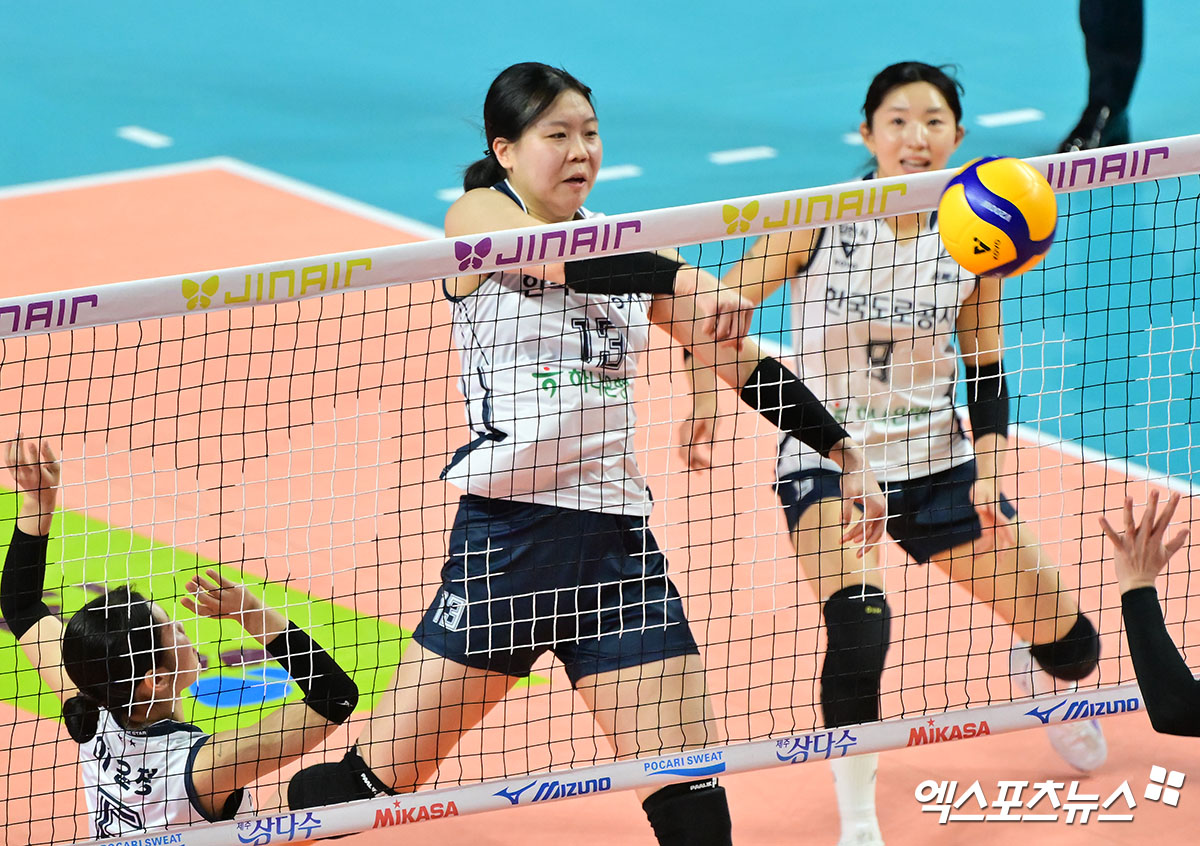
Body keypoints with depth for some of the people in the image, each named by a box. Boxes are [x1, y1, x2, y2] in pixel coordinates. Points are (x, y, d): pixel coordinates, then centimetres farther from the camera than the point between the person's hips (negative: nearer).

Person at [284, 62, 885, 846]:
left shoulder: (626, 251, 13)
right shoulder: (479, 215, -1)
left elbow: (746, 364, 16)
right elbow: (564, 260, -22)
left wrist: (846, 455, 8)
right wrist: (683, 280, -35)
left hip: (616, 534, 4)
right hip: (505, 530, -4)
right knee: (380, 775, -1)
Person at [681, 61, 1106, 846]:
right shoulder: (818, 222, -12)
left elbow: (986, 371, 5)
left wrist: (989, 470, -7)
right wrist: (704, 406, -22)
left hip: (939, 466, 3)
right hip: (826, 465, -3)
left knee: (1072, 644, 6)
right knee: (859, 620, -33)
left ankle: (1037, 675, 47)